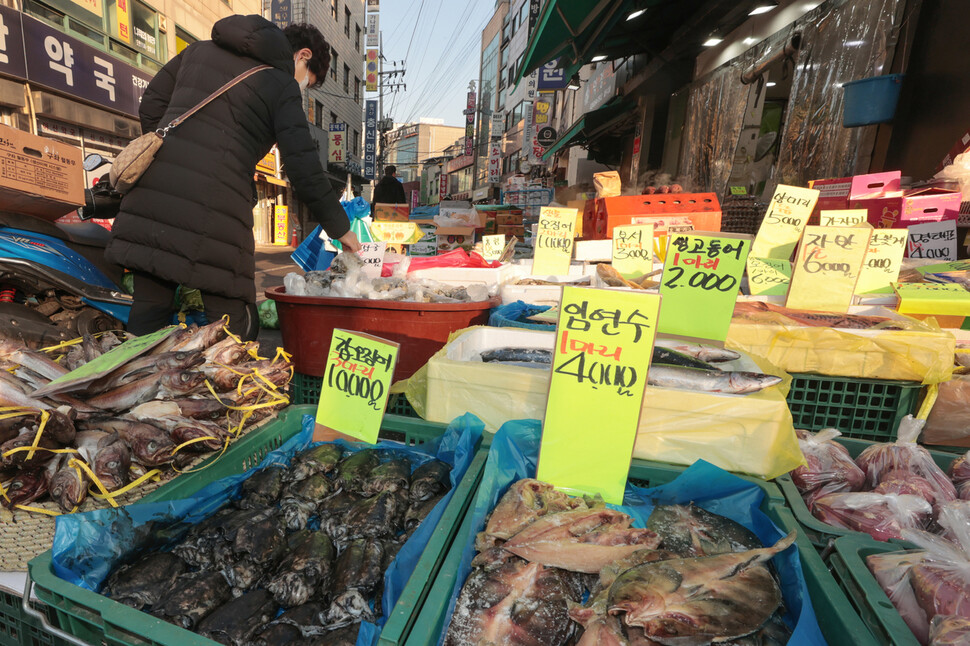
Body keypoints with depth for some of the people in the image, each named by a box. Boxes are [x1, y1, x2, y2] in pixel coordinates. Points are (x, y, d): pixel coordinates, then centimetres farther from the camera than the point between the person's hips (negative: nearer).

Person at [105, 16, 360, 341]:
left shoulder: (199, 50, 23)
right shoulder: (283, 87, 4)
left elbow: (151, 105, 24)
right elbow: (305, 172, -3)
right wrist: (341, 229, 7)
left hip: (149, 195, 7)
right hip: (212, 213, -6)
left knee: (147, 316, 14)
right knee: (236, 328, 1)